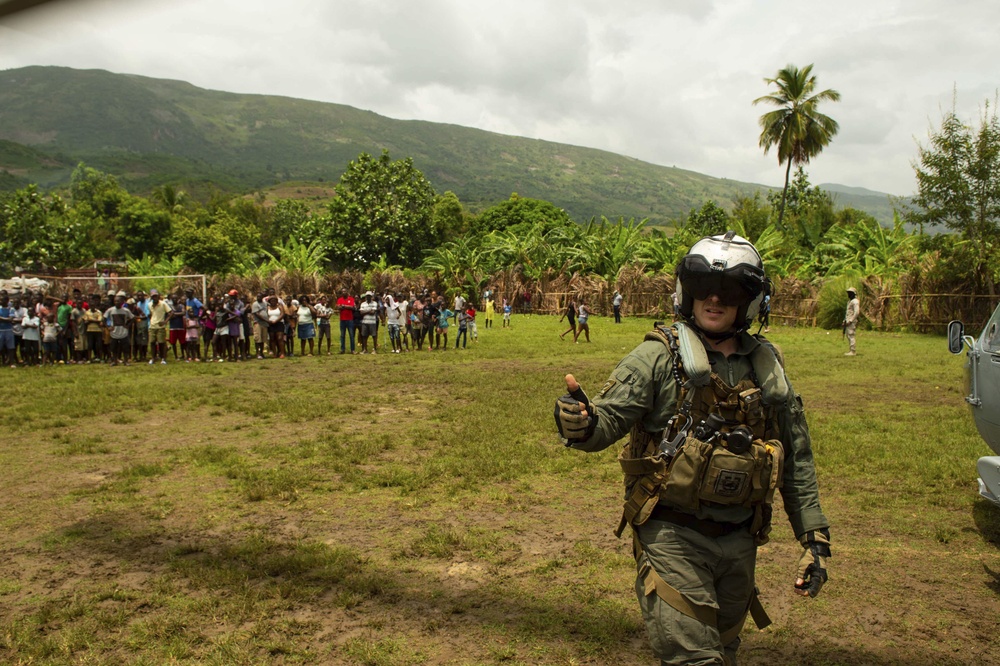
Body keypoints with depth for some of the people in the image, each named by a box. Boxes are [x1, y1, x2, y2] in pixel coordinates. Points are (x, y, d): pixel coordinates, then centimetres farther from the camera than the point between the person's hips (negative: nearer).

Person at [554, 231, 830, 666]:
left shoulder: (767, 367, 6)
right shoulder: (659, 356, -7)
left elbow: (798, 460, 11)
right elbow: (609, 418, -18)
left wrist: (815, 539, 9)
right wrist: (581, 426, -42)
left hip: (739, 542, 5)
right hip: (673, 536, -5)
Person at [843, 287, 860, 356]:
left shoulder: (855, 301, -13)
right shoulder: (850, 301, 19)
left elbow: (856, 312, -22)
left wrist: (850, 321, -24)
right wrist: (845, 321, 18)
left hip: (852, 321, -10)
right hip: (848, 321, 10)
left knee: (851, 335, -10)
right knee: (848, 335, 12)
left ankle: (853, 351, -9)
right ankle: (852, 350, 18)